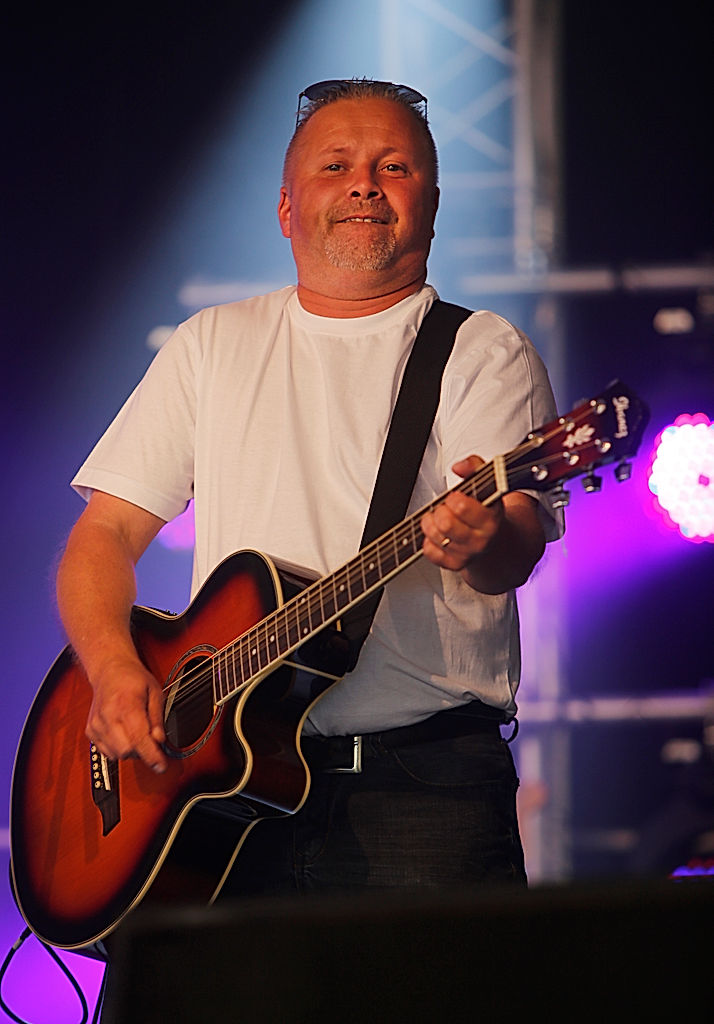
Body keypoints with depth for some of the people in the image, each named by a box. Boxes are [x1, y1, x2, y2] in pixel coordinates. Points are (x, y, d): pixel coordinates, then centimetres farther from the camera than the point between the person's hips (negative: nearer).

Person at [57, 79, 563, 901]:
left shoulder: (483, 355, 9)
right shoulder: (214, 344, 19)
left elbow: (519, 541, -8)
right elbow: (106, 532, 16)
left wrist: (485, 540, -33)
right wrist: (114, 669, -4)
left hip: (422, 779, -2)